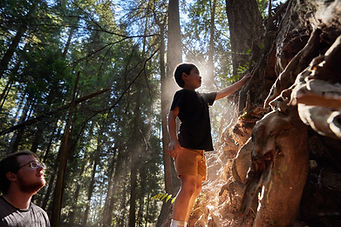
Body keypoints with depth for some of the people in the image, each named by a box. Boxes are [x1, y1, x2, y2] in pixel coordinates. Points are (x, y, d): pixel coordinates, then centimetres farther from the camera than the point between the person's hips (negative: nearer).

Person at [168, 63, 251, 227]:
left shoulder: (203, 97, 25)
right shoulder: (182, 94, 3)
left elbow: (224, 92, 37)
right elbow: (172, 116, -7)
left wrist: (243, 80, 45)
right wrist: (173, 139, -22)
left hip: (199, 148, 8)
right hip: (185, 146, -8)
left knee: (196, 187, 5)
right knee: (189, 186, -17)